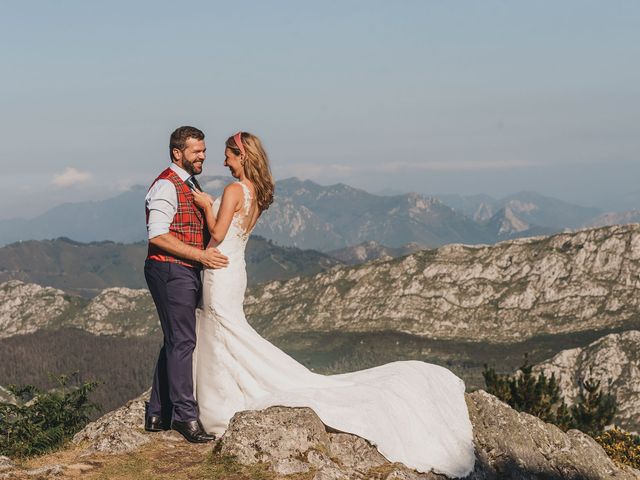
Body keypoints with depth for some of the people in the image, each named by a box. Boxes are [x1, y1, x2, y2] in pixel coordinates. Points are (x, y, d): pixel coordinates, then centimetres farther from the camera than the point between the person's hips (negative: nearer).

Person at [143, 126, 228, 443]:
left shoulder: (190, 186, 19)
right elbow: (157, 236, -20)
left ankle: (158, 415, 18)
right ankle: (186, 415, -10)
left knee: (175, 342, 12)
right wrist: (200, 255, -21)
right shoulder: (166, 185, -11)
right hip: (170, 271, -10)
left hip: (187, 273, 10)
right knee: (181, 341, -11)